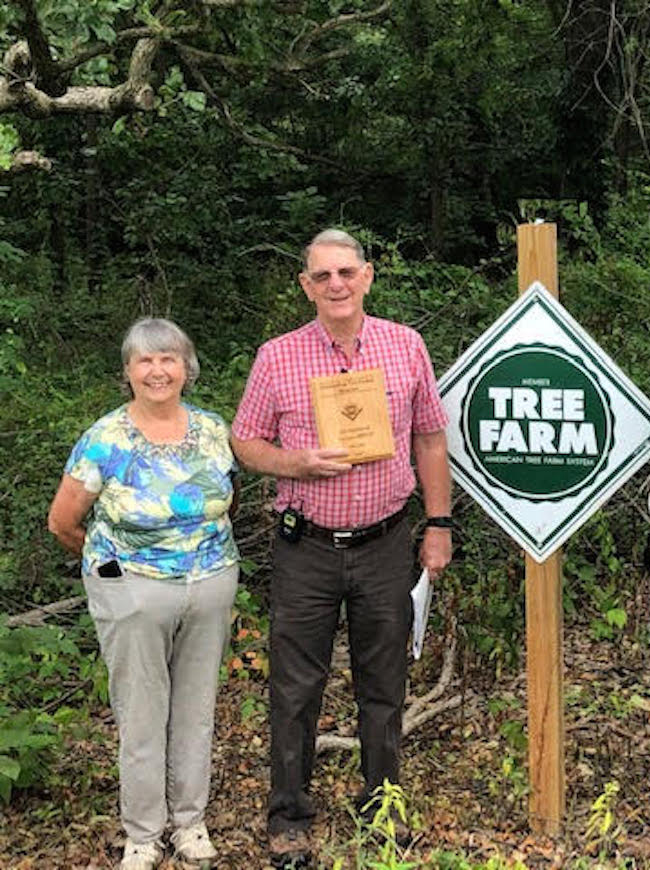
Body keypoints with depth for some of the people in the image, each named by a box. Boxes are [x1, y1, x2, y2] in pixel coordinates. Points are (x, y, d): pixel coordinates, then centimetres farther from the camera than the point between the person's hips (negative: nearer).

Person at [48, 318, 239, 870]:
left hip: (212, 586, 4)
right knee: (141, 715, 5)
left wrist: (203, 548, 11)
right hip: (133, 593, -3)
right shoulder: (105, 440, -10)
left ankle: (190, 821, 30)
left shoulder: (213, 430, 2)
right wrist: (110, 561, 9)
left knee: (197, 705, 13)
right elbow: (63, 522, -2)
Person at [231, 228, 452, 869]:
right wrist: (300, 465, -15)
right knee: (296, 686, 5)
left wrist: (439, 525, 6)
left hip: (386, 545, 1)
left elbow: (430, 438, 9)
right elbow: (244, 442, 4)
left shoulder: (406, 347, 1)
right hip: (306, 549, -1)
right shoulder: (277, 358, -4)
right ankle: (289, 818, 22)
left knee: (383, 682, 13)